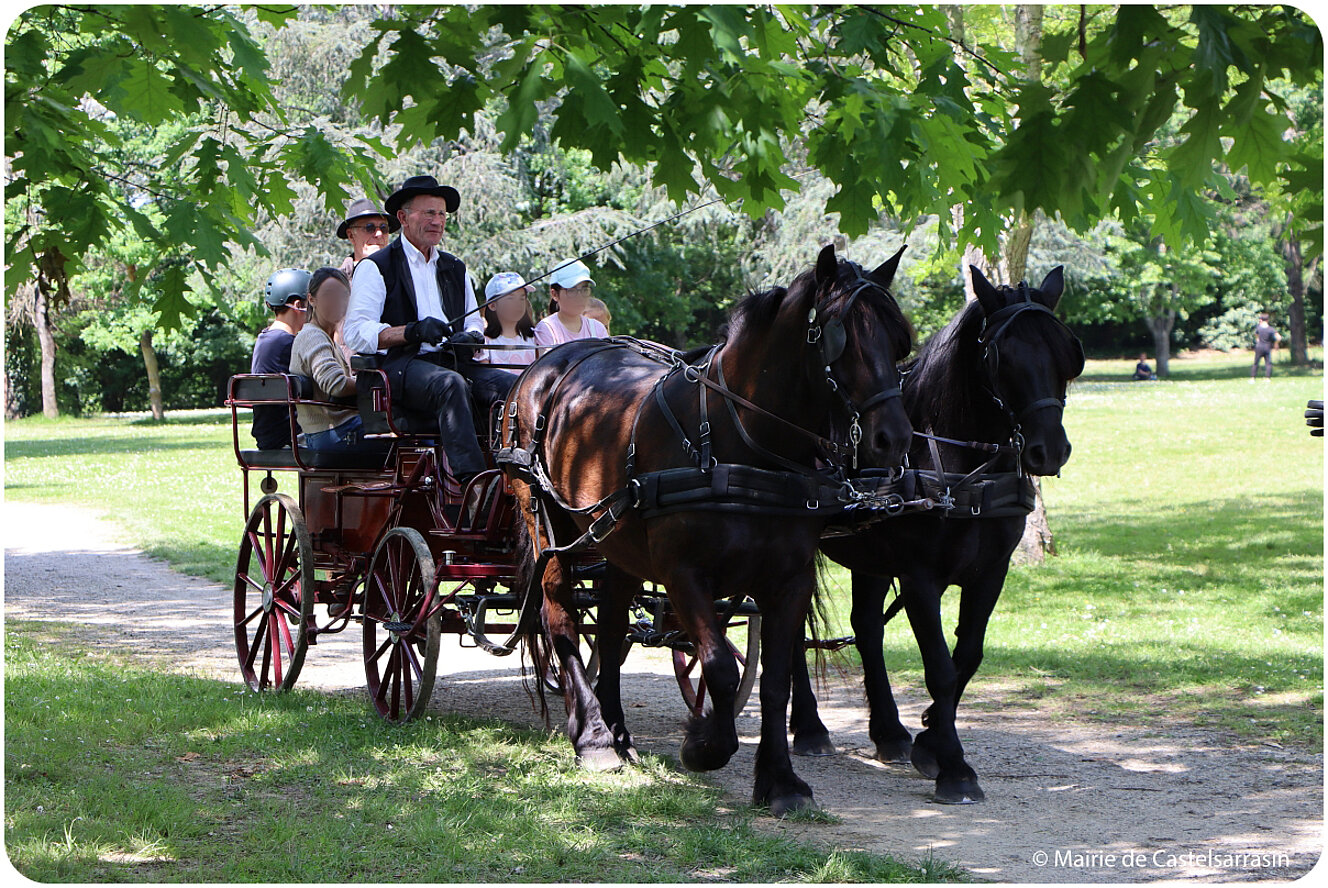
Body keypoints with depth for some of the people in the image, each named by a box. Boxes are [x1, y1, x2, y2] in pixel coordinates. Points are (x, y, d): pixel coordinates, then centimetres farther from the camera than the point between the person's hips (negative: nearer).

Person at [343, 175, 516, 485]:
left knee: (509, 385, -22)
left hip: (454, 362, 6)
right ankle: (471, 480, -46)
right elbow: (356, 333, -6)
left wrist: (471, 337, -2)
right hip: (400, 366, -6)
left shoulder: (455, 269, 26)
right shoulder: (375, 268, 6)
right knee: (450, 384, -37)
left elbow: (476, 324, 24)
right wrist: (413, 331, -19)